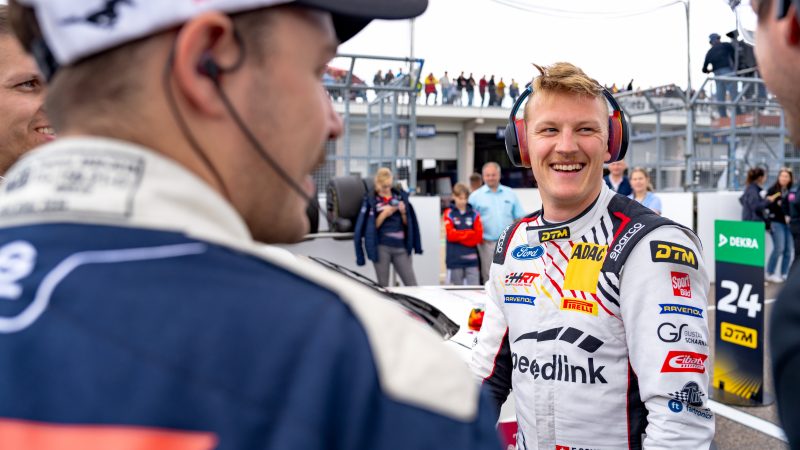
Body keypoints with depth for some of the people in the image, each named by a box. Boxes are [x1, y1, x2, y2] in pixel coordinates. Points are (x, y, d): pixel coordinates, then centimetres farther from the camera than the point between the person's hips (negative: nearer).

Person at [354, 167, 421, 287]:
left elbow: (407, 223, 13)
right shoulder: (370, 200, 1)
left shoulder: (400, 196, 10)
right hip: (382, 247, -3)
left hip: (400, 246, 3)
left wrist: (403, 212, -5)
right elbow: (372, 226, -3)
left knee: (412, 285, -1)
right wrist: (383, 215, -15)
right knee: (383, 286, 3)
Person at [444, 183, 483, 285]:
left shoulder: (474, 214, 4)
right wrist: (469, 233, -8)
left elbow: (478, 236, -2)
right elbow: (450, 235, -12)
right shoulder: (449, 214, -2)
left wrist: (459, 235, -7)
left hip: (471, 258, 1)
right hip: (455, 258, -1)